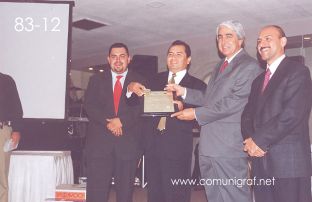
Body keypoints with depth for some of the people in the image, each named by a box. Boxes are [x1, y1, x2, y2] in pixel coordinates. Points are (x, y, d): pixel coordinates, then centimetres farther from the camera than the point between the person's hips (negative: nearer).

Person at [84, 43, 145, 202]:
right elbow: (90, 106, 1)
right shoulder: (96, 80, 13)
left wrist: (121, 121, -16)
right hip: (99, 142, 1)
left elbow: (140, 108, -2)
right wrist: (108, 122, -14)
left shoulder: (139, 81, 9)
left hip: (128, 143, 0)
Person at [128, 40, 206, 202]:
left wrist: (182, 109, -23)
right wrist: (131, 88, -8)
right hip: (153, 144, 4)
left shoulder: (197, 85, 1)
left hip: (178, 148, -4)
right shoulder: (156, 79, 14)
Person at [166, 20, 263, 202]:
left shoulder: (249, 66, -9)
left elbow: (234, 102, -17)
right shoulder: (220, 67, 21)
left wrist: (197, 114, -13)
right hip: (209, 146, 9)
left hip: (229, 147, -9)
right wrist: (184, 91, 9)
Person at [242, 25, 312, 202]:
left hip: (289, 161, -6)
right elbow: (248, 114, 15)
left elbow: (293, 113, -15)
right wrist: (250, 140, -5)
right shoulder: (259, 80, 21)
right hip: (261, 162, 7)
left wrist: (260, 140, -13)